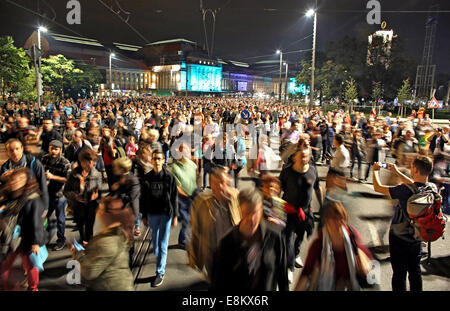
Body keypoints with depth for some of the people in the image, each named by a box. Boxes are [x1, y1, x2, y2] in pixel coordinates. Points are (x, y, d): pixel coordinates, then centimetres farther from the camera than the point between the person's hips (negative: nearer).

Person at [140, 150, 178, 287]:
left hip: (166, 214, -3)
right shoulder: (147, 178, 1)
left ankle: (160, 272, 10)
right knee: (155, 241, 16)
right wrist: (144, 216, 7)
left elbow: (174, 197, -4)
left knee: (163, 244, 0)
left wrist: (175, 216, -5)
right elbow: (143, 198, 7)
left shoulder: (169, 177, -6)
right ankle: (158, 256, 44)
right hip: (152, 214, 3)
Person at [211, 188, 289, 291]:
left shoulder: (274, 237, -16)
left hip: (269, 288, 1)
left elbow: (282, 273, -3)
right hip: (237, 287, -1)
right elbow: (218, 280, -8)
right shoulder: (227, 242, -18)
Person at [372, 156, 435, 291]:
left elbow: (377, 187, -21)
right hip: (417, 238, 6)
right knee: (415, 272, 23)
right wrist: (397, 172, 19)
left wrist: (375, 170, -3)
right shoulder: (432, 188, -12)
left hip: (399, 239, -5)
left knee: (399, 275, 11)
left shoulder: (406, 191, -30)